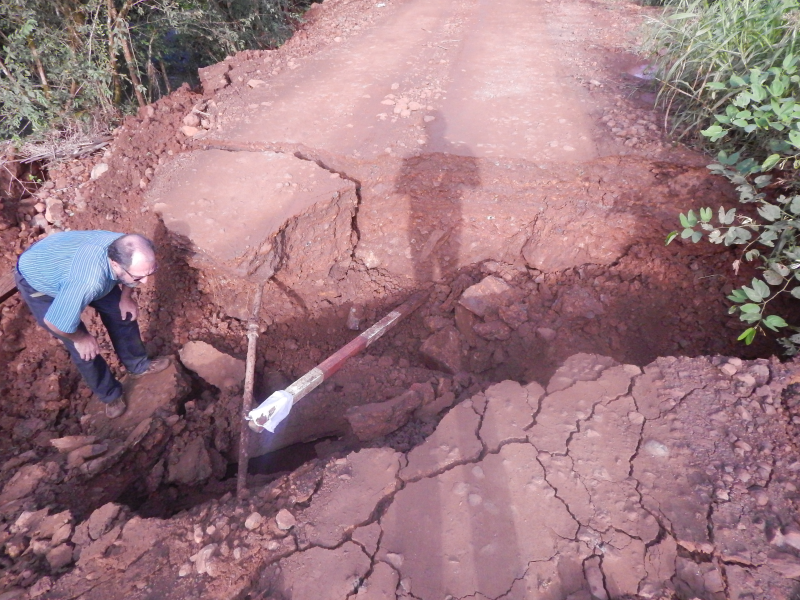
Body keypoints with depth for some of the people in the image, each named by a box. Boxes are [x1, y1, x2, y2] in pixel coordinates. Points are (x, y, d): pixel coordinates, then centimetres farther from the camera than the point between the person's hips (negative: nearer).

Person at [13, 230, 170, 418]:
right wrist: (80, 338, -16)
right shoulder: (88, 283, -48)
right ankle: (110, 394, 23)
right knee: (84, 349, -2)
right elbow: (54, 322, -33)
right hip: (36, 280, -5)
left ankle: (137, 365, 33)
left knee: (122, 312, 9)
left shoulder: (127, 251, -30)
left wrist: (126, 298, -4)